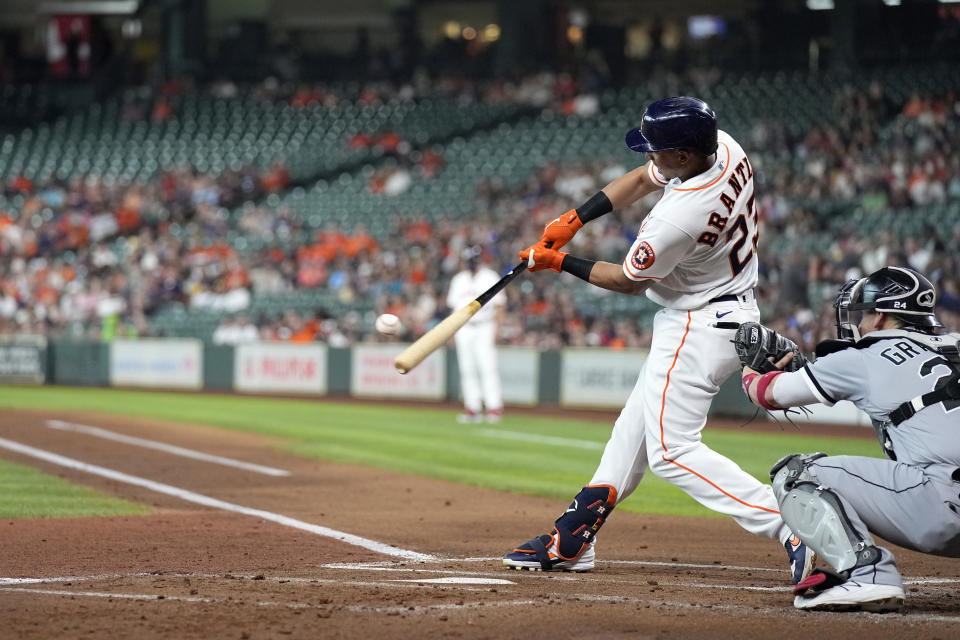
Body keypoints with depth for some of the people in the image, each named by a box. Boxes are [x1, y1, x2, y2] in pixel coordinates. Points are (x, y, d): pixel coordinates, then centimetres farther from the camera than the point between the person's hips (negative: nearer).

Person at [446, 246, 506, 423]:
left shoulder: (490, 278, 1)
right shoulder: (459, 280, 16)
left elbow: (499, 305, -3)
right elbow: (453, 304, 18)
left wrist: (496, 329, -12)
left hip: (484, 328, -5)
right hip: (463, 329, 5)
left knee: (487, 367, -13)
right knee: (467, 370, 2)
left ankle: (494, 407, -15)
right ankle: (473, 408, 4)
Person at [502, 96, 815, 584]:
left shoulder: (680, 217, -32)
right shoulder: (723, 148, -7)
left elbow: (630, 281, -13)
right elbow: (642, 180, 10)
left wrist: (558, 263, -1)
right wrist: (573, 220, 4)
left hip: (698, 329, -10)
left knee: (672, 450, -9)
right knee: (637, 424, 17)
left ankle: (792, 527, -19)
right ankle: (573, 539, 26)